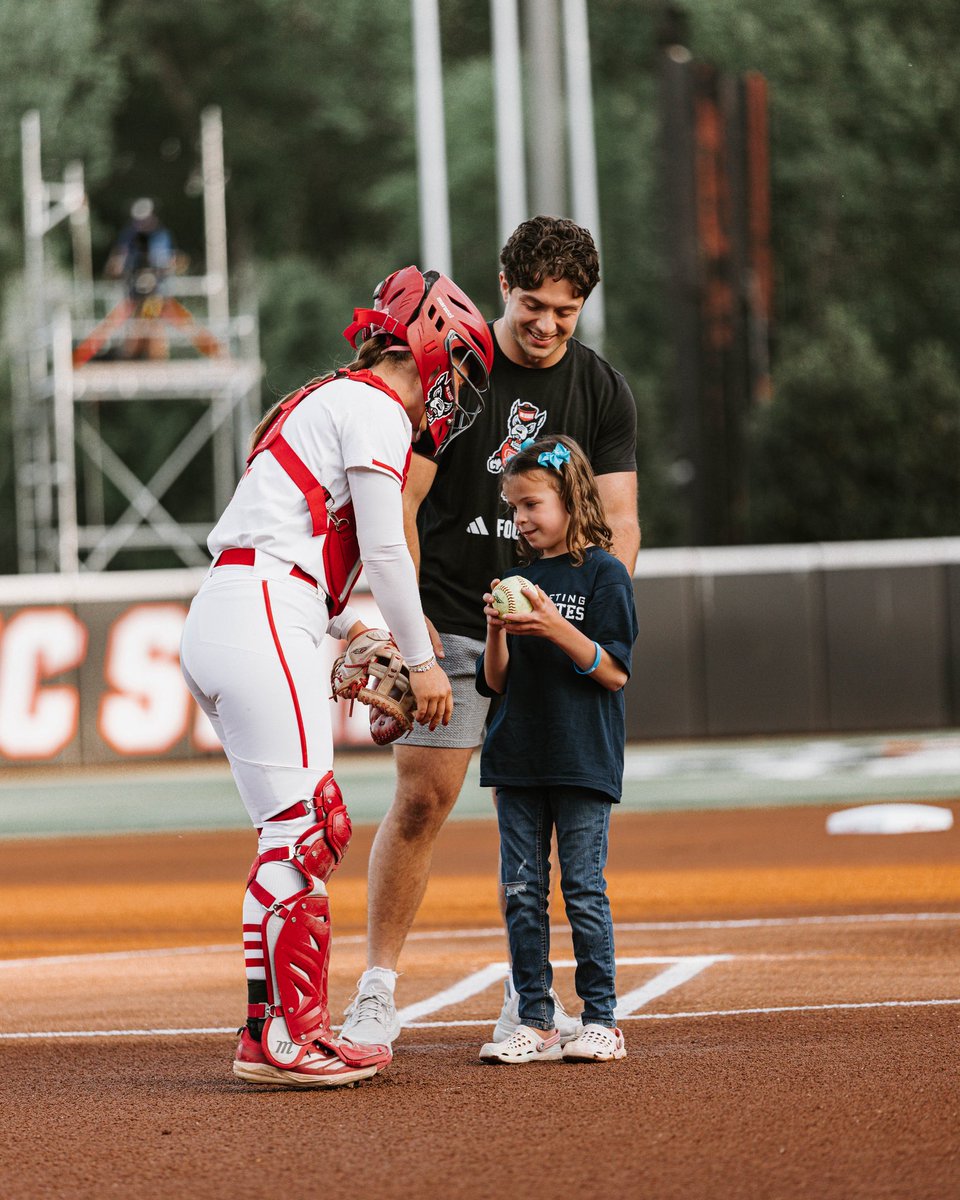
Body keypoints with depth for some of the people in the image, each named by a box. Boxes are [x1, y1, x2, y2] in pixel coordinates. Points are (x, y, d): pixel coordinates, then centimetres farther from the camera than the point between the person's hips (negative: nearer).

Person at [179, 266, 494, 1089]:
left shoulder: (323, 402, 26)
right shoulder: (376, 407, -4)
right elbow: (385, 551, -8)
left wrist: (351, 632, 26)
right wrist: (423, 662, 0)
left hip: (219, 622, 10)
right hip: (263, 620, -10)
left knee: (298, 834, 11)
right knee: (305, 829, -11)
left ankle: (273, 1027, 13)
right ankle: (291, 1038, -12)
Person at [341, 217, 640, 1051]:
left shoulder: (604, 392, 5)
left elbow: (618, 521, 2)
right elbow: (401, 503, -7)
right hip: (448, 626, -3)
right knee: (423, 797, -9)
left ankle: (526, 1001, 11)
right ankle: (377, 991, -1)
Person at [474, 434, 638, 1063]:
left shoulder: (604, 573, -4)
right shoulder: (520, 579, 12)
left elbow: (614, 673, -10)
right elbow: (496, 681, 12)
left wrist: (555, 628, -20)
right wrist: (497, 631, -7)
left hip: (583, 761, -6)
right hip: (518, 755, 6)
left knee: (583, 889, -4)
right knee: (522, 892, 4)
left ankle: (602, 1020, 3)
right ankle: (535, 1022, 9)